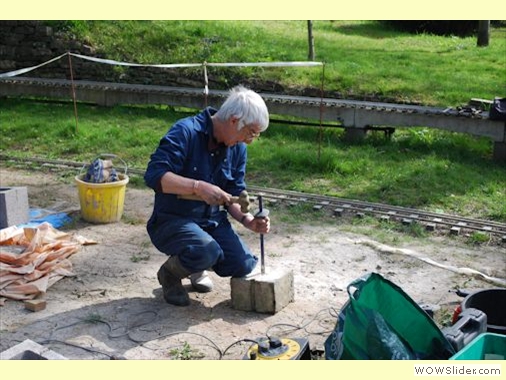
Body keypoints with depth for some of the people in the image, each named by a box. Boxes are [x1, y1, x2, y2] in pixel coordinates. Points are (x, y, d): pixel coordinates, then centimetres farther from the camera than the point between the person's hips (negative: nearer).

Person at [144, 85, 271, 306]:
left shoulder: (238, 149, 2)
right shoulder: (186, 132, -20)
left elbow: (234, 196, 7)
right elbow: (154, 175, -29)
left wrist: (248, 221, -13)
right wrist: (199, 187, -37)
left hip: (212, 221, 6)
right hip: (172, 220, -6)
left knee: (243, 265, -13)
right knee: (208, 251, -34)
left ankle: (195, 268, 20)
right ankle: (170, 274, 2)